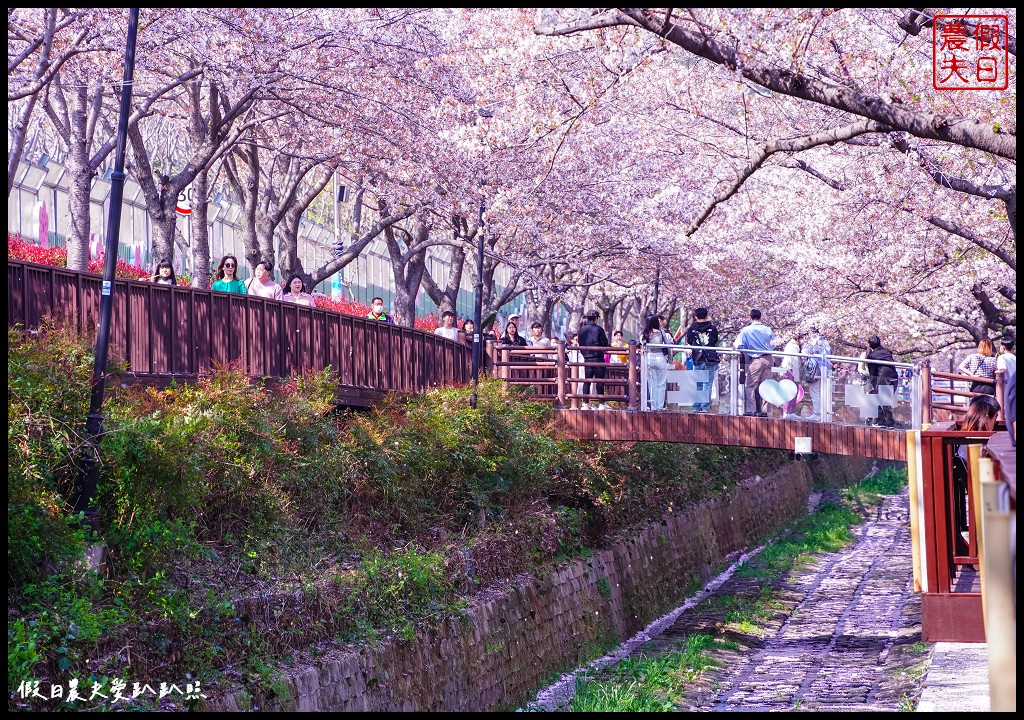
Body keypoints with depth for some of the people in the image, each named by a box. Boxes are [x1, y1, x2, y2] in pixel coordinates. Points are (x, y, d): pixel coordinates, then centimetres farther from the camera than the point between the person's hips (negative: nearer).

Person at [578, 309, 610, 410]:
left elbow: (580, 344, 11)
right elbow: (605, 344, -8)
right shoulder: (598, 329, -11)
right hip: (598, 358, -5)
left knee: (587, 381, 9)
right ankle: (602, 403, 1)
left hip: (586, 358, 5)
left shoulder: (581, 329, 5)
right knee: (599, 381, 0)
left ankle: (586, 403, 9)